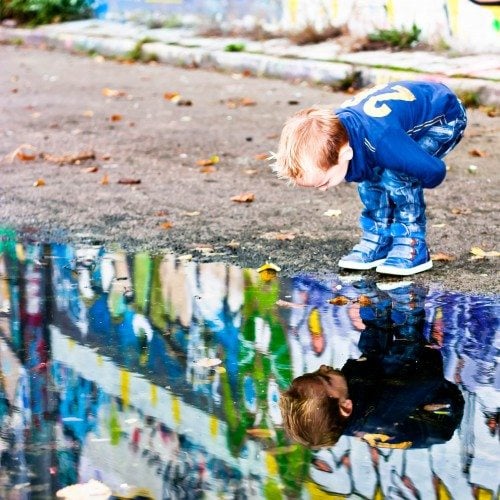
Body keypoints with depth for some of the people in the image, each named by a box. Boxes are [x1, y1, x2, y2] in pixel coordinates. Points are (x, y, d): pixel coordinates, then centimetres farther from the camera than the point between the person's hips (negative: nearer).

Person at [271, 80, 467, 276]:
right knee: (370, 175, -7)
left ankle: (413, 248, -11)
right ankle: (377, 244, 8)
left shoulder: (380, 142, -43)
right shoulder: (329, 129, -19)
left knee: (395, 175, -25)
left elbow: (435, 171, -32)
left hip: (445, 116, -8)